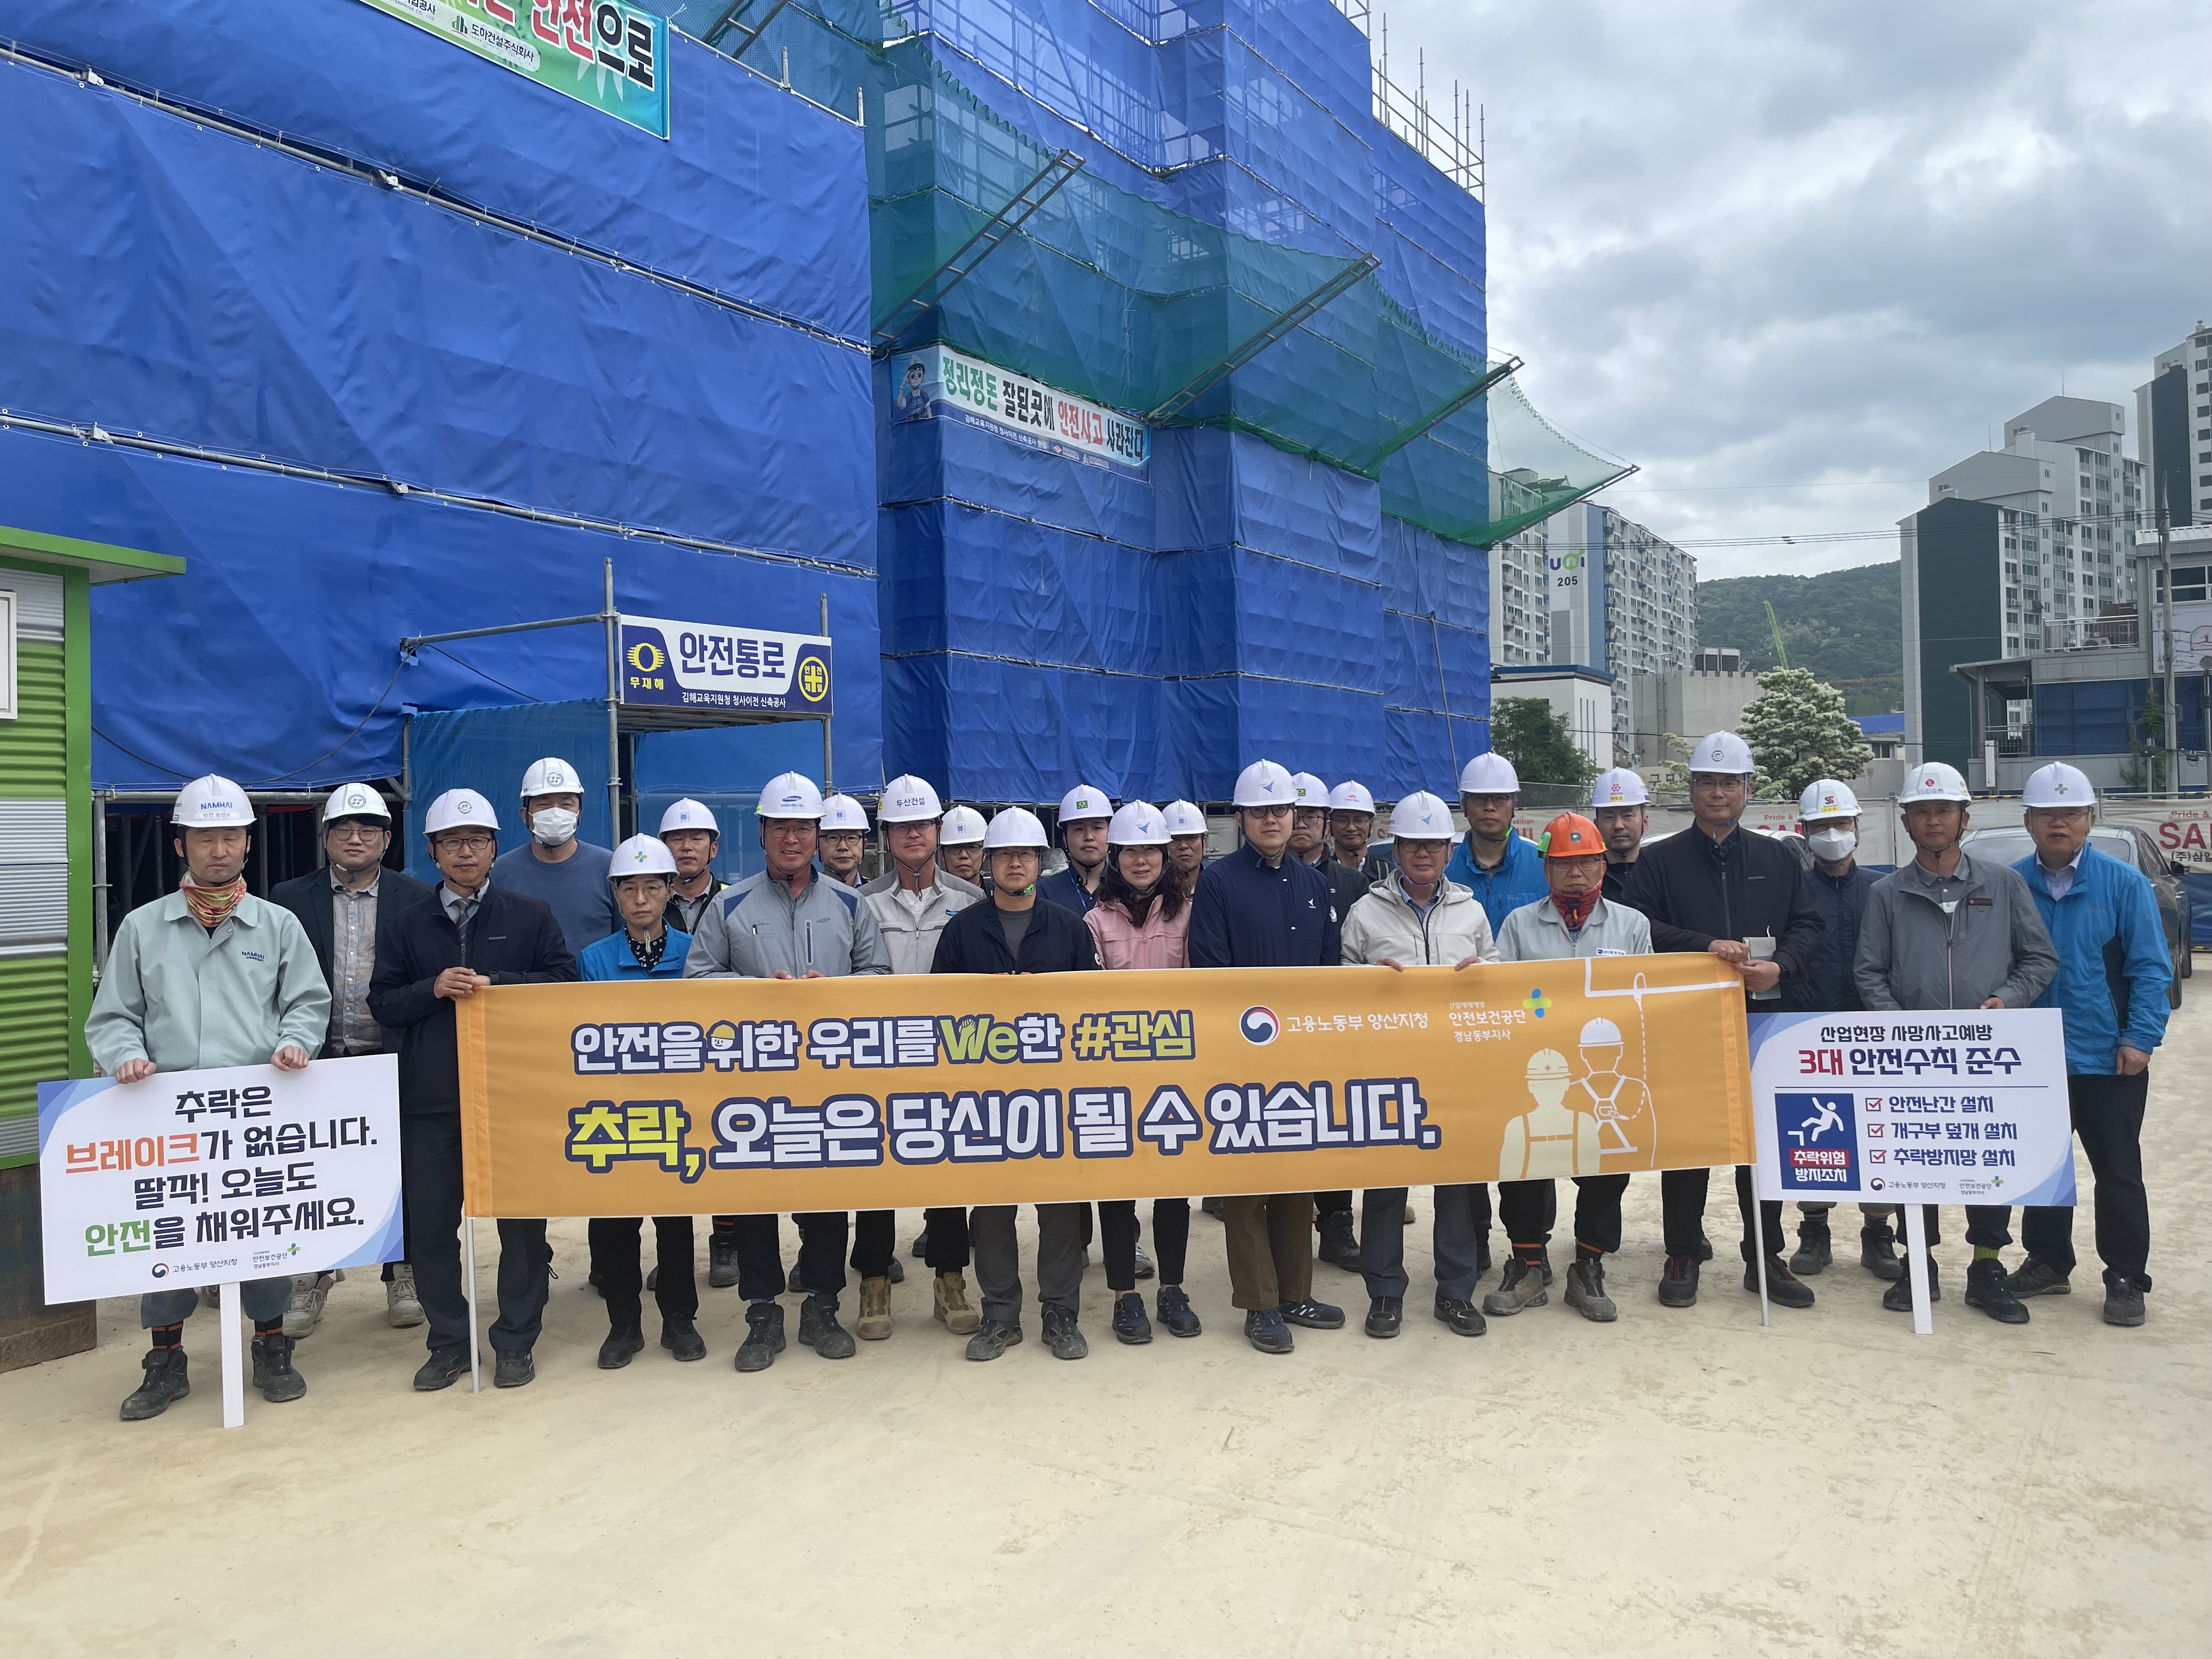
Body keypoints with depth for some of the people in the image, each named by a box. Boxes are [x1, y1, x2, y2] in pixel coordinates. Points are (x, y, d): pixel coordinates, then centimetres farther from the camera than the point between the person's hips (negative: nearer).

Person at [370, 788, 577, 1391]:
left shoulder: (532, 916, 6)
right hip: (431, 1098, 2)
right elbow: (382, 1003, 6)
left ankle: (516, 1341, 17)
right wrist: (433, 989, -11)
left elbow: (563, 983, -1)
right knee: (431, 1226, 6)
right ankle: (448, 1342, 22)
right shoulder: (404, 927, 11)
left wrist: (495, 985, -12)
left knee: (522, 1221, 4)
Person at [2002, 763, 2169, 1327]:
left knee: (2118, 1173, 7)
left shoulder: (2124, 883, -6)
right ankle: (2048, 1263, 29)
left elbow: (2150, 968, -7)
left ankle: (2125, 1279, 19)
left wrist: (2140, 1038, -14)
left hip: (2107, 1062, -2)